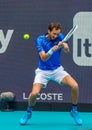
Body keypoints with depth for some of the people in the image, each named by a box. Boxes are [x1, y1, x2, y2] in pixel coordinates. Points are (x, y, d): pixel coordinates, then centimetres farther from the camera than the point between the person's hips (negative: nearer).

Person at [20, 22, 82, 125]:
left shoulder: (60, 37, -6)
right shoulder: (40, 40, -14)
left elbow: (67, 50, -20)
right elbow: (43, 58, -23)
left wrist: (63, 46, -43)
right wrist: (52, 50, -41)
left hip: (57, 69, 2)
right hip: (43, 71, -2)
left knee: (75, 86, -18)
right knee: (34, 93, -22)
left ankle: (74, 111, 4)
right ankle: (28, 112, 9)